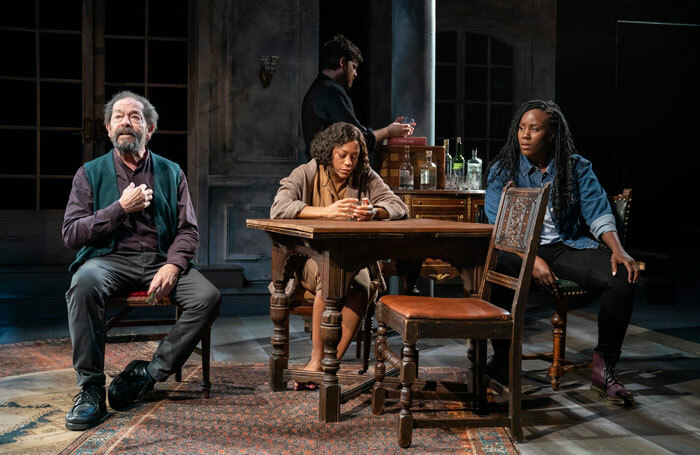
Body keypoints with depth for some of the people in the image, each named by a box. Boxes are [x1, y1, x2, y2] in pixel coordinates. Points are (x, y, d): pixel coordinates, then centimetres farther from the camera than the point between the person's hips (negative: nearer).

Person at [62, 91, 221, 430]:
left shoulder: (171, 173, 13)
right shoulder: (90, 174, 9)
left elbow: (188, 230, 7)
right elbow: (71, 235, 0)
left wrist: (172, 267, -13)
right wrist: (121, 208, -9)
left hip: (160, 260, 2)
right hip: (110, 259, -1)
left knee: (208, 298, -25)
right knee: (85, 281, -36)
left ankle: (149, 373, -16)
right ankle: (90, 387, -26)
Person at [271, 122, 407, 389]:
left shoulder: (366, 178, 7)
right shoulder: (306, 174, -2)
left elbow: (398, 206, 0)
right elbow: (278, 209, -19)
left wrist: (373, 212, -24)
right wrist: (326, 212, -31)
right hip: (311, 258, -2)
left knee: (361, 288, -32)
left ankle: (323, 365, -28)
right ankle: (318, 358, -24)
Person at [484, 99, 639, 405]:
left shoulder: (576, 167, 7)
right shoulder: (503, 170, 3)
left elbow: (598, 214, 2)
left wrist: (617, 250, -19)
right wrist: (532, 259, -23)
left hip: (567, 246, 2)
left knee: (622, 276, -26)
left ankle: (604, 367, -12)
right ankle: (501, 358, -13)